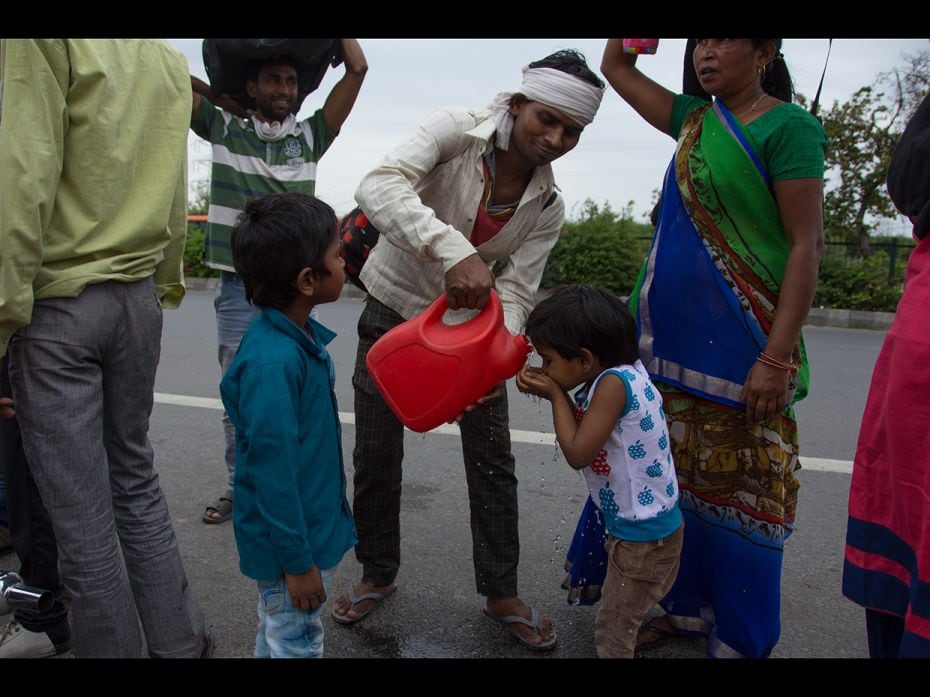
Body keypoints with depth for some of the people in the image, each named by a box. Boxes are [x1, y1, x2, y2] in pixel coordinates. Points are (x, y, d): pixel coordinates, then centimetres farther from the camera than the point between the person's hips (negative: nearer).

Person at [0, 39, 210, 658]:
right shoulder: (170, 59, 8)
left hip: (59, 303, -6)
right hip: (139, 296, 6)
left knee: (79, 505, 5)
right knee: (137, 478, 17)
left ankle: (114, 647, 20)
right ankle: (180, 641, 26)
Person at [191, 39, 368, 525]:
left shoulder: (310, 135, 10)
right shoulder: (223, 128, 8)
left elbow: (357, 69, 6)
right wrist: (220, 101, 12)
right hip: (238, 288, 0)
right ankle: (239, 486, 23)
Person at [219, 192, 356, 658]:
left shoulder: (300, 336, -1)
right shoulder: (271, 362, -30)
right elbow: (272, 470, -27)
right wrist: (297, 561, -19)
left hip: (314, 523, 8)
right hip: (290, 538, -8)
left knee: (276, 636, 26)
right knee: (296, 643, 11)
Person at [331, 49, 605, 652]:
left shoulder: (548, 207, -9)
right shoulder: (455, 132, -21)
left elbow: (517, 292, -14)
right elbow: (379, 186, -37)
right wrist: (454, 249, -52)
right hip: (394, 309, -2)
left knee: (493, 464, 3)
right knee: (376, 457, 5)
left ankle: (502, 594, 23)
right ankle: (378, 574, 30)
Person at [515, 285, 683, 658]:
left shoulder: (614, 382, -27)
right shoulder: (624, 372, -2)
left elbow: (577, 453, -24)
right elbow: (584, 426, 10)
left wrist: (556, 395, -14)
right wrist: (552, 387, -6)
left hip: (642, 533, -9)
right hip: (644, 524, 9)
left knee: (612, 634, 5)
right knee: (621, 612, 26)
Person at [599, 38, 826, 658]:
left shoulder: (788, 126, -7)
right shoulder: (694, 121, 13)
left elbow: (806, 248, -12)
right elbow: (615, 65, 23)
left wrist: (776, 358, -18)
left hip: (741, 344, -7)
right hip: (677, 339, 7)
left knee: (742, 488, 2)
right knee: (685, 479, 13)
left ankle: (742, 639, 19)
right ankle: (689, 606, 30)